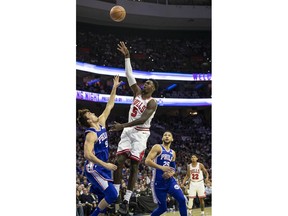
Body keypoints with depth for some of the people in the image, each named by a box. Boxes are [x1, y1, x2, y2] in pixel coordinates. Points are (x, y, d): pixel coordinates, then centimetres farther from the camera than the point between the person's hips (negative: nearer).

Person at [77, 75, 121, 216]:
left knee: (104, 199, 9)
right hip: (94, 168, -9)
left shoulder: (101, 123, 7)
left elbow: (109, 106, 14)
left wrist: (114, 88, 10)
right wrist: (105, 164, -30)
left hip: (101, 167, 9)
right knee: (112, 194, -17)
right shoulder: (91, 135, -17)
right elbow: (88, 155, -27)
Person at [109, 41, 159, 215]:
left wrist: (122, 125, -31)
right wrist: (127, 57, 0)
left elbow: (143, 119, -23)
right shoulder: (138, 93, 11)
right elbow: (130, 76, 8)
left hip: (140, 133, -6)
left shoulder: (152, 102, -10)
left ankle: (126, 201, -6)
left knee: (134, 166, -7)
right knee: (119, 162, -3)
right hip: (128, 131, 6)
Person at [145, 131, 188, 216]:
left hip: (170, 180, 5)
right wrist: (161, 167, -26)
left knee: (182, 199, -12)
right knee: (162, 208, 0)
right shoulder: (157, 147, -4)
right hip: (158, 182, -5)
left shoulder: (173, 153, 16)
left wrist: (171, 173, -2)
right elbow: (147, 161, -16)